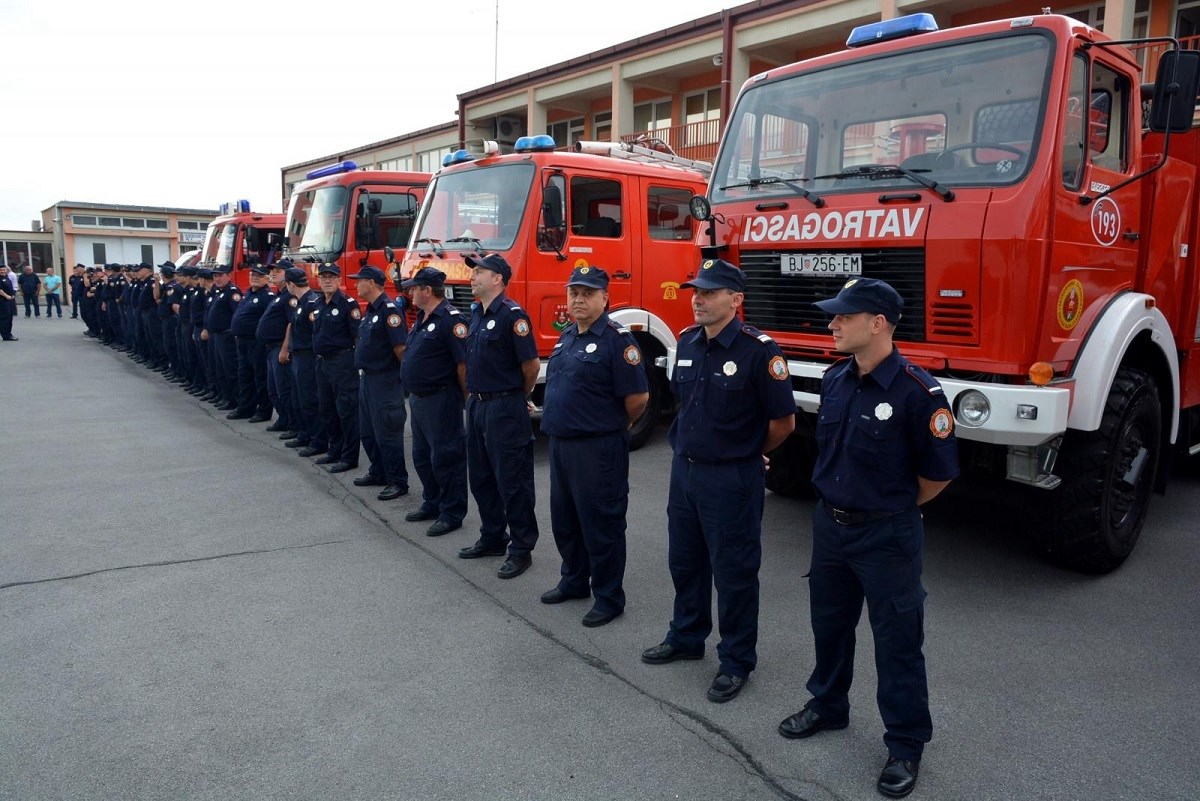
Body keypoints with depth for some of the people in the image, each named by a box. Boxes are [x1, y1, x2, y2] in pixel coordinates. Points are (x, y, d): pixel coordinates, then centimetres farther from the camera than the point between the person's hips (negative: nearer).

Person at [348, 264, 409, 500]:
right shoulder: (370, 310, 14)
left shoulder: (389, 309, -16)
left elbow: (400, 348, -20)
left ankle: (398, 482, 4)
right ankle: (378, 473, 31)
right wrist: (364, 373, 17)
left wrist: (405, 375, -16)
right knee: (367, 432, 17)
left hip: (385, 381, -10)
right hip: (367, 378, 10)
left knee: (387, 434, -5)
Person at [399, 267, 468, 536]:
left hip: (440, 401, -10)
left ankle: (452, 514, 7)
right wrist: (414, 395, 20)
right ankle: (432, 503, 33)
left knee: (445, 458, -2)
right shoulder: (422, 318, 13)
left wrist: (465, 399, -17)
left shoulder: (451, 319, -18)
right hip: (418, 399, 10)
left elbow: (463, 362, -20)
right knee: (422, 456, 19)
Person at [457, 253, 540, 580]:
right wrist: (474, 395, 19)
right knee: (481, 478, 17)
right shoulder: (476, 313, 11)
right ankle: (493, 538, 31)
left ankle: (521, 550, 10)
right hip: (478, 405, 9)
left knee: (513, 481, -1)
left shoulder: (512, 314, -16)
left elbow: (531, 364, -15)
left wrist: (518, 398, -1)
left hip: (505, 408, -9)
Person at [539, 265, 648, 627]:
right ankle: (574, 581, 38)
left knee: (600, 524, 2)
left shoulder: (617, 339, -14)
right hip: (560, 444, 9)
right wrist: (555, 421, 17)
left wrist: (616, 425, -2)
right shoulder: (566, 336, 12)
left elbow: (637, 398, -17)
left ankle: (609, 598, 17)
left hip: (598, 448, -8)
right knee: (564, 519, 19)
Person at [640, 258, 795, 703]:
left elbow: (783, 420, -11)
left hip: (731, 479, -7)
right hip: (684, 470, 7)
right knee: (684, 561, 20)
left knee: (733, 571, 6)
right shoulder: (687, 341, 4)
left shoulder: (758, 350, -17)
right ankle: (686, 637, 40)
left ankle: (736, 661, 23)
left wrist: (749, 454, 2)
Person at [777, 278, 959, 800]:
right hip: (829, 523, 7)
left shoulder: (917, 391, -20)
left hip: (886, 536, -6)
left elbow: (939, 473, -12)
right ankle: (827, 705, 43)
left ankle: (906, 746, 25)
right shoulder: (834, 380, 0)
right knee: (829, 623, 21)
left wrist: (892, 511, 2)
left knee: (897, 642, 8)